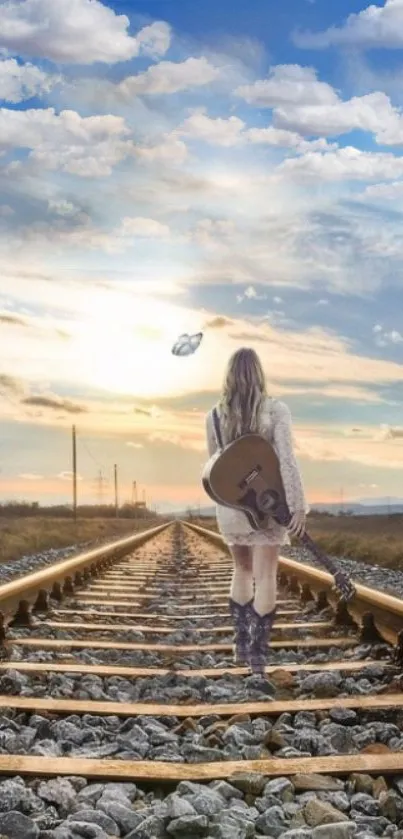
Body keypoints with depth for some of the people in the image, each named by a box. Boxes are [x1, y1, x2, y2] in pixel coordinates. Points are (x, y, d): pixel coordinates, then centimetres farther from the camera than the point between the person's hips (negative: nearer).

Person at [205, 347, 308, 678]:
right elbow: (287, 459, -18)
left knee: (242, 571, 19)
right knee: (265, 576, 3)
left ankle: (241, 646, 23)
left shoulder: (215, 414, 0)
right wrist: (299, 504, -16)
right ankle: (258, 653, 3)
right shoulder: (276, 409, -10)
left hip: (230, 503, 3)